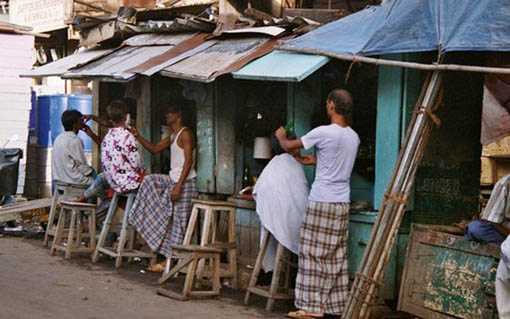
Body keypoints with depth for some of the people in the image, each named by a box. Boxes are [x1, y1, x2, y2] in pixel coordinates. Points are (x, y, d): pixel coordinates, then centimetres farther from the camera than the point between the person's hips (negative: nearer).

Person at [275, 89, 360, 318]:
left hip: (322, 202, -7)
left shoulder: (324, 132, -14)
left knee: (314, 254, -1)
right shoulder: (354, 137, 8)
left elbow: (288, 146, -3)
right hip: (342, 204, 7)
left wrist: (281, 136, 19)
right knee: (337, 256, 12)